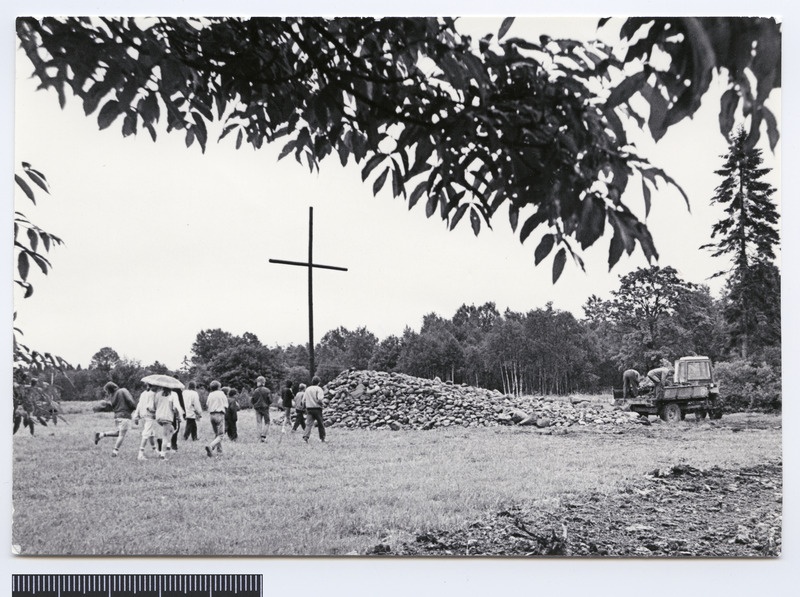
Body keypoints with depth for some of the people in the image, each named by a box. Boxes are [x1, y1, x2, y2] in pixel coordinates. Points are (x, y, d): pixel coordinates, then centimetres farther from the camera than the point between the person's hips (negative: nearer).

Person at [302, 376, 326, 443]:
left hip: (309, 408, 3)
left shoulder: (307, 389, 8)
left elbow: (304, 399, 6)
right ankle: (322, 438, 20)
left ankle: (305, 436, -22)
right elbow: (320, 399, -21)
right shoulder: (318, 389, -8)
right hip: (317, 408, -3)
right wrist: (321, 403, -2)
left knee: (308, 424, -2)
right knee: (320, 424, 12)